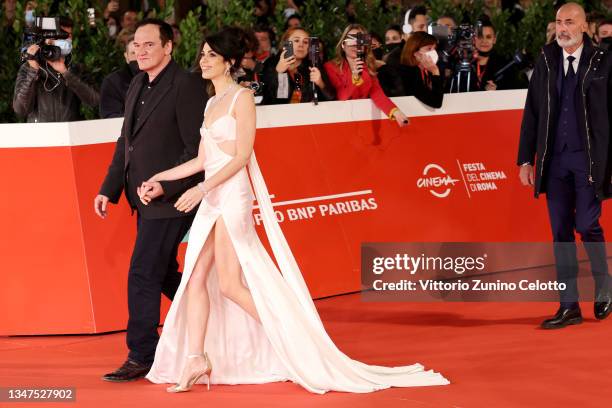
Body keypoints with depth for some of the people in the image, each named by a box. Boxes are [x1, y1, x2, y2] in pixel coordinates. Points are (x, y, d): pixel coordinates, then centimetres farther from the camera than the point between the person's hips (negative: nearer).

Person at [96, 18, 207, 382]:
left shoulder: (187, 86, -14)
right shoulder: (138, 86, 13)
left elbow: (198, 149, -17)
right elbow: (126, 143, 19)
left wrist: (166, 186, -24)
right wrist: (109, 189, 12)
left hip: (170, 201, -9)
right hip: (146, 201, 9)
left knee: (143, 276, -8)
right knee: (164, 275, 18)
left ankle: (141, 357, 0)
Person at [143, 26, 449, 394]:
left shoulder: (241, 98, -7)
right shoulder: (212, 103, 17)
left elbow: (241, 157, -14)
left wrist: (201, 189, -19)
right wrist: (159, 178, 16)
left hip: (233, 196, -9)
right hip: (211, 201, 9)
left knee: (231, 285, -11)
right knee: (194, 278, 2)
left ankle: (293, 344, -2)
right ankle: (196, 360, 3)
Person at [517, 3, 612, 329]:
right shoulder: (545, 63, 9)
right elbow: (531, 114, 11)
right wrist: (526, 159, 6)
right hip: (555, 161, 4)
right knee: (561, 232, 4)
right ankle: (569, 307, 9)